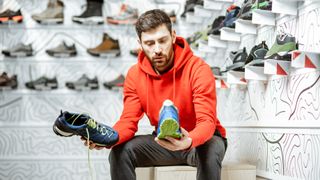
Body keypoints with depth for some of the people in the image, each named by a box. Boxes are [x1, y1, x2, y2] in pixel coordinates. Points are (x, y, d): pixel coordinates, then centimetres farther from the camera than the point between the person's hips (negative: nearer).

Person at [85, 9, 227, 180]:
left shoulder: (198, 69, -23)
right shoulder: (135, 75, -8)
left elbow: (207, 121, -29)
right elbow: (129, 121, -9)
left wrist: (189, 141, -52)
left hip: (201, 139, -4)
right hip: (165, 141, 4)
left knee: (209, 152, -38)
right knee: (119, 152, -18)